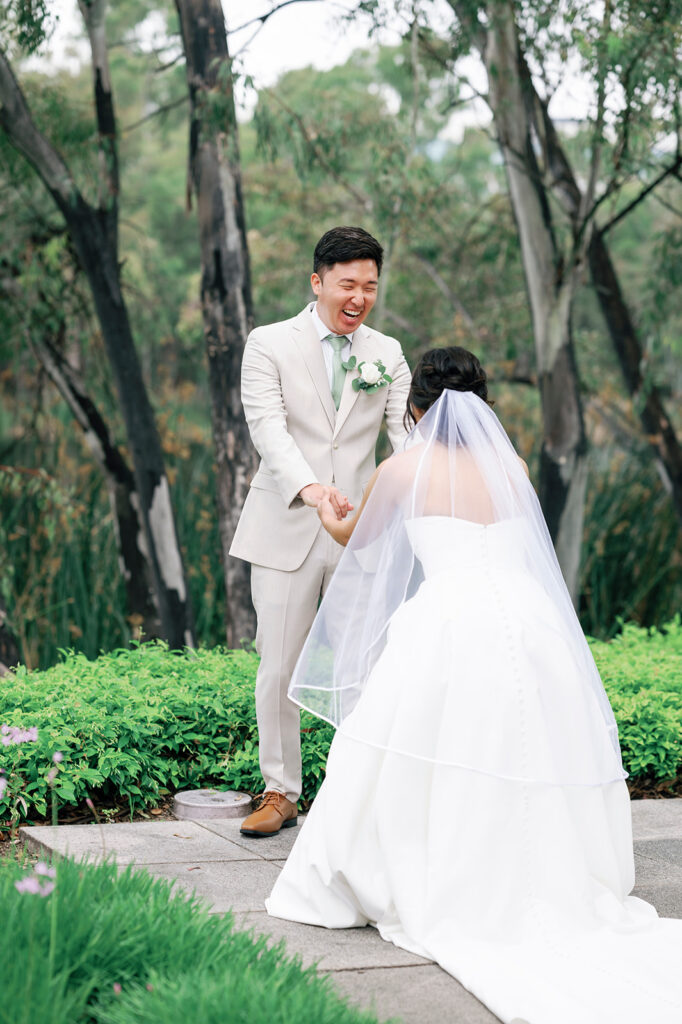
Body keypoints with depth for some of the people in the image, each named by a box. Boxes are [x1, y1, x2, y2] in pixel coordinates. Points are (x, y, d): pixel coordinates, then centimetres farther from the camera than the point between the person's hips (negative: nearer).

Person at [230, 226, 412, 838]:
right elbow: (268, 428, -15)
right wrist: (308, 487, -34)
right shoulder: (270, 345, -1)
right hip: (286, 530, -2)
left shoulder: (387, 355, 8)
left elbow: (408, 431, -3)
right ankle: (281, 793, 17)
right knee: (279, 667, 3)